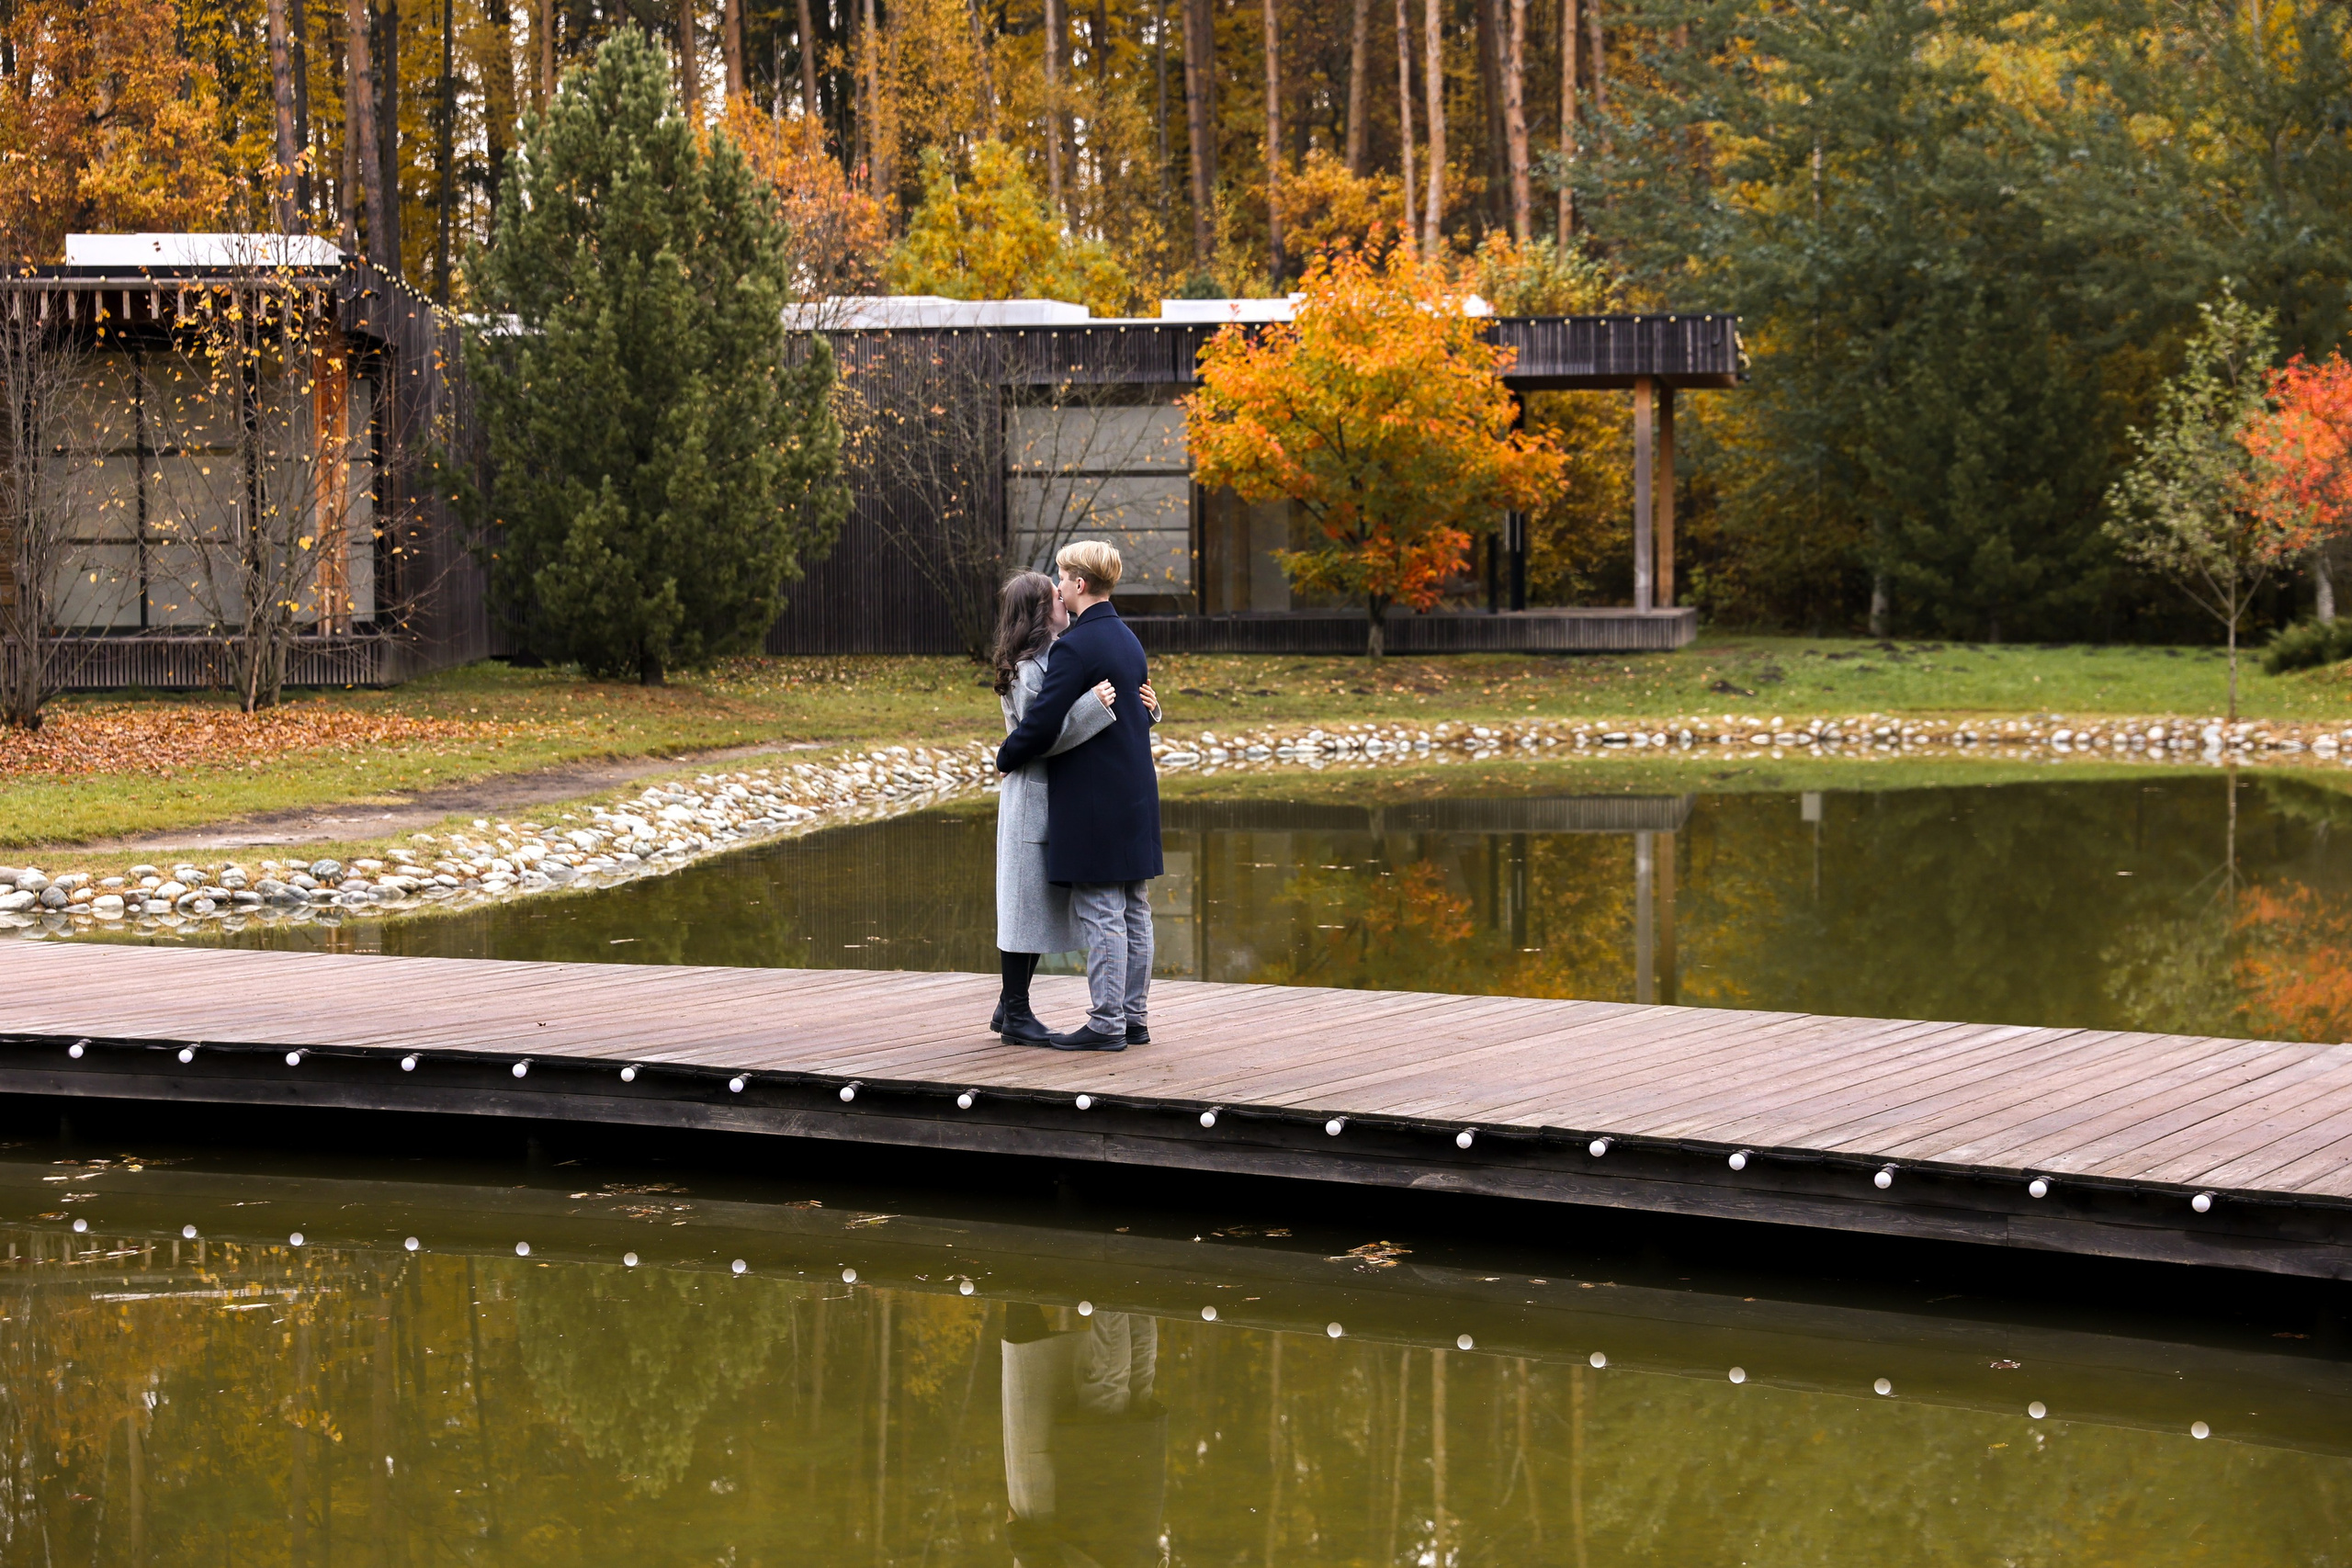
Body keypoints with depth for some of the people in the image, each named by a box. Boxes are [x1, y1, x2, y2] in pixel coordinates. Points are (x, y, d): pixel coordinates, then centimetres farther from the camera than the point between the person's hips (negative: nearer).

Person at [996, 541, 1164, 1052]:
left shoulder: (1076, 647, -16)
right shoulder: (1129, 641, 14)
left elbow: (1041, 724, -19)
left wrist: (1005, 757, -2)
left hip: (1093, 801, -9)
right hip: (1136, 794, 9)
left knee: (1101, 915, -5)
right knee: (1134, 913, 11)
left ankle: (1107, 1023, -3)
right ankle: (1134, 1018, 16)